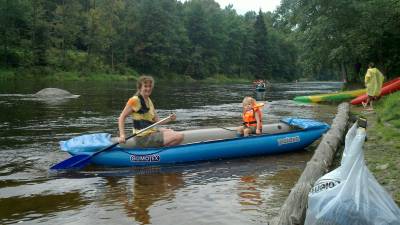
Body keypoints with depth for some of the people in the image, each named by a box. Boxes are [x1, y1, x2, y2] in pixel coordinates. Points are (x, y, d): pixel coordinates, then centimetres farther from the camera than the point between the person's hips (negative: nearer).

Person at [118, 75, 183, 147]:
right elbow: (122, 117, -12)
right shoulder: (134, 100, -11)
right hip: (144, 139, -9)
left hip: (152, 132, 9)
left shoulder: (149, 101, 13)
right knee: (179, 136, -17)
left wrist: (169, 119, -5)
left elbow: (156, 121, 11)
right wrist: (122, 135, -23)